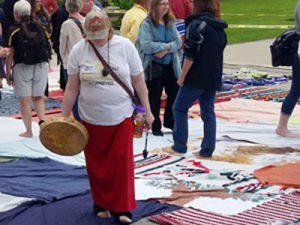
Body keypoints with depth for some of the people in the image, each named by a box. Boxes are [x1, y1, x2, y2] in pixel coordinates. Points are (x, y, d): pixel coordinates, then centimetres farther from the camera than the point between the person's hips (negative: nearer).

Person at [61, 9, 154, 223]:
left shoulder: (125, 46, -7)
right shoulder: (78, 50, -5)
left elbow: (139, 81, 0)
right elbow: (72, 87, 2)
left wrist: (147, 111, 2)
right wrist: (64, 117, 2)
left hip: (121, 117, -1)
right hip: (91, 118, 1)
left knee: (122, 163, -1)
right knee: (96, 165, 10)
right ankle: (102, 205, 27)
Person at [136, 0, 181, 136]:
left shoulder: (170, 22, 6)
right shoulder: (146, 24, -12)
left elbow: (178, 42, 0)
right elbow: (146, 46, -21)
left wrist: (165, 50, -17)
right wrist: (167, 46, -17)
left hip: (170, 65, 6)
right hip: (154, 67, -5)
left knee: (174, 93, 10)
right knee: (155, 97, 5)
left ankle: (170, 121, 29)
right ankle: (155, 126, 18)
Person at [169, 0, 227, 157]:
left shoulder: (196, 25, -14)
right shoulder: (219, 27, 11)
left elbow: (190, 55, -18)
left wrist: (182, 77, -11)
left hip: (196, 77, -7)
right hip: (214, 78, 7)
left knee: (180, 108, 6)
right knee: (208, 113, 10)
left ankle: (179, 146, 7)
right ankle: (207, 150, 9)